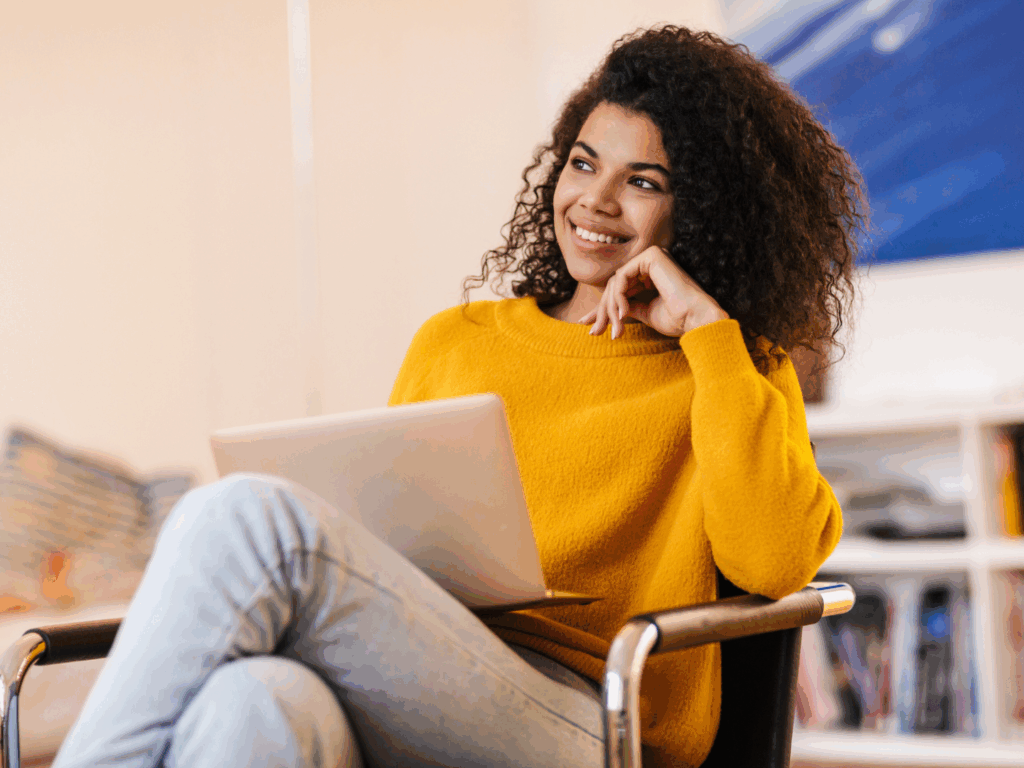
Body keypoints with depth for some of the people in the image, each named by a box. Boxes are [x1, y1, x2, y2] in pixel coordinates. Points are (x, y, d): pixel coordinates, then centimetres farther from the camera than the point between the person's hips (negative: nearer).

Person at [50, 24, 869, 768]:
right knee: (259, 701, -38)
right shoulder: (455, 342, 27)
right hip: (403, 696, 4)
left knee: (244, 514, -28)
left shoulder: (738, 371, 16)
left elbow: (775, 564, -4)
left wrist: (707, 328, 1)